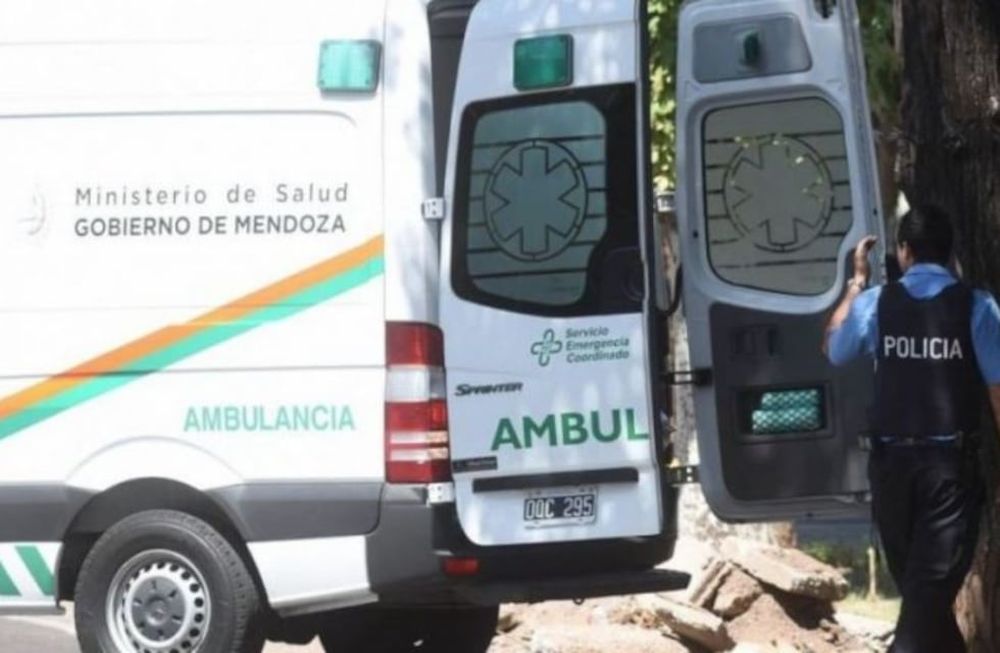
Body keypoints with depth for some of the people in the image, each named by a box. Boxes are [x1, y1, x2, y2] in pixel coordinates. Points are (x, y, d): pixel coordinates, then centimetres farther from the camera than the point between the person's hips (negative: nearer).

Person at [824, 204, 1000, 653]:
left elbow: (834, 349, 20)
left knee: (914, 582, 18)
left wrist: (856, 282, 29)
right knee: (935, 584, -6)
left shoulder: (875, 303, 1)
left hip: (892, 461, 3)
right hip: (951, 462, -3)